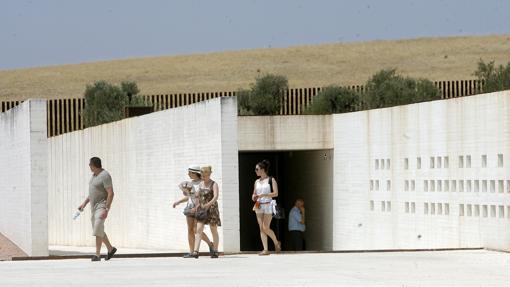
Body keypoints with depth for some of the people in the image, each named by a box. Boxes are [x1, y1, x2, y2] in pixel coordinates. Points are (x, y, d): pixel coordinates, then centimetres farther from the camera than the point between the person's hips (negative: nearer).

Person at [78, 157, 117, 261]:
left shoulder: (105, 176, -20)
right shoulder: (95, 175, 11)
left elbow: (111, 193, -24)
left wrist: (106, 210, -29)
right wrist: (84, 203, 16)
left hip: (102, 205, -10)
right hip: (94, 205, 10)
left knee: (98, 229, -20)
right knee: (98, 230, 14)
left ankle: (97, 255, -19)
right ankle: (110, 249, 28)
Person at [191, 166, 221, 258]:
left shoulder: (214, 185, -7)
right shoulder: (201, 184, 12)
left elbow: (216, 197, -20)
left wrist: (208, 204, -32)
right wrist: (198, 205, 9)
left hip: (212, 209, -5)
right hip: (201, 209, 5)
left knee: (214, 231, 4)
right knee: (199, 230, -9)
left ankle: (215, 251, 15)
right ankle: (196, 251, -17)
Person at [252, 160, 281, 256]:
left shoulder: (271, 180, -2)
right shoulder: (257, 182, 14)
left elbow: (275, 193, -10)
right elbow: (254, 194, 22)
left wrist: (263, 195, -18)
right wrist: (254, 197, -2)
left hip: (268, 205, -6)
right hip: (259, 206, 6)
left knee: (266, 228, -11)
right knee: (261, 228, -1)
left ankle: (276, 243, 13)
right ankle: (265, 249, -1)